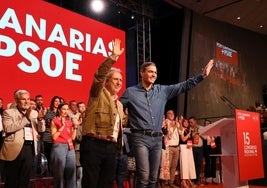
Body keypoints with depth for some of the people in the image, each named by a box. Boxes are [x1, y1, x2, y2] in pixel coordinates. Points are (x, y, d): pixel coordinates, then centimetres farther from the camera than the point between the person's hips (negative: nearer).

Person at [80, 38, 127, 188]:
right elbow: (100, 75, -17)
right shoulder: (99, 94, 1)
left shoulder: (119, 104, 22)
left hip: (112, 147, 7)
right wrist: (114, 56, -23)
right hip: (93, 144, -7)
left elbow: (123, 121, 37)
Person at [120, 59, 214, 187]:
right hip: (140, 138, -4)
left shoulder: (162, 90, 12)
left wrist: (202, 75, 7)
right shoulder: (130, 92, 2)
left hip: (157, 139, 5)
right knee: (143, 177, -12)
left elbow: (184, 86, 12)